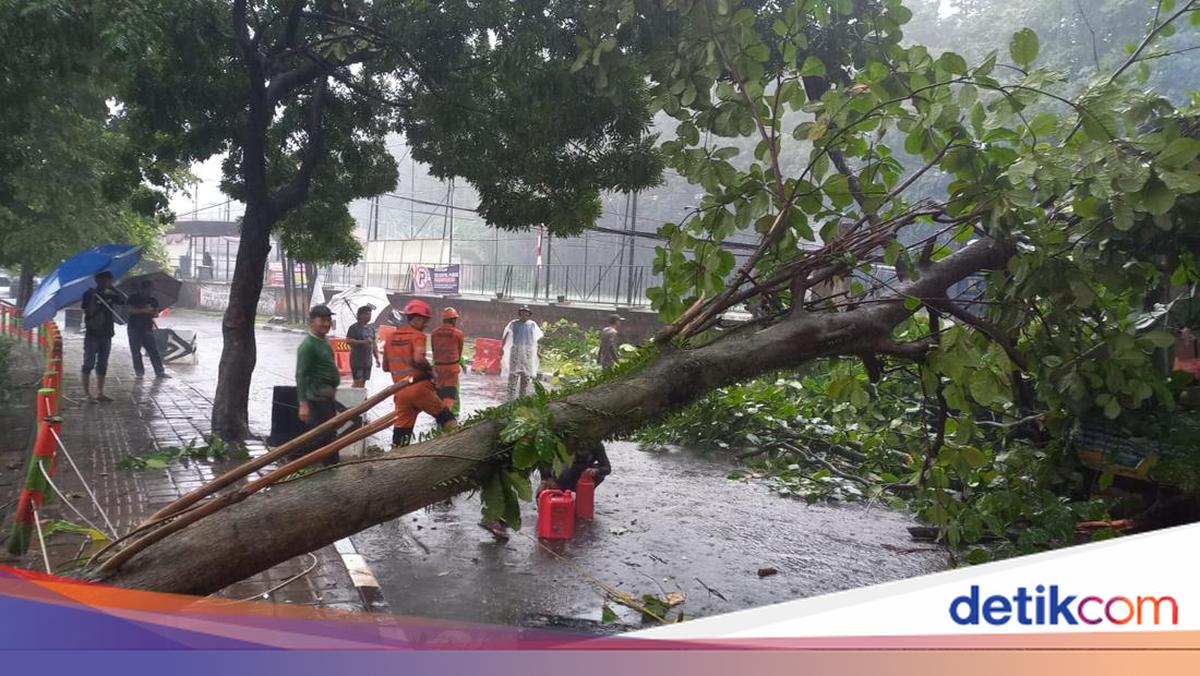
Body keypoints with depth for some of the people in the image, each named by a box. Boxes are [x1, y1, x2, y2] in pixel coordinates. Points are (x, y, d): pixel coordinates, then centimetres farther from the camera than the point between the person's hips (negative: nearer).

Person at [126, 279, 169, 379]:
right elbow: (130, 310, -12)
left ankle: (160, 372, -3)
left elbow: (156, 314, 8)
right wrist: (144, 310, -19)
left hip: (147, 328, 2)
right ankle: (139, 371, 11)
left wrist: (152, 313, -15)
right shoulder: (134, 297, 1)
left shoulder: (153, 299, 10)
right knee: (136, 352, 1)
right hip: (134, 328, -2)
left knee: (154, 351, -3)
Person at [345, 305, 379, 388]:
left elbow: (374, 345, 19)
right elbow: (348, 340, -16)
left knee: (363, 381, 8)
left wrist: (377, 358, 14)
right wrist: (363, 342, -22)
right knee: (358, 381, -11)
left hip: (368, 361, 6)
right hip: (357, 360, -6)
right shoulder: (354, 327, -5)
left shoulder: (371, 328, 16)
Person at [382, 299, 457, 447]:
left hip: (400, 390, 6)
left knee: (402, 427, 8)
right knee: (444, 415, 8)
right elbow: (419, 359, -24)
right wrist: (430, 369, -7)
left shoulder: (391, 337, 14)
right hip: (419, 387, -6)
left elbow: (385, 366, 19)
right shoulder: (417, 335, -7)